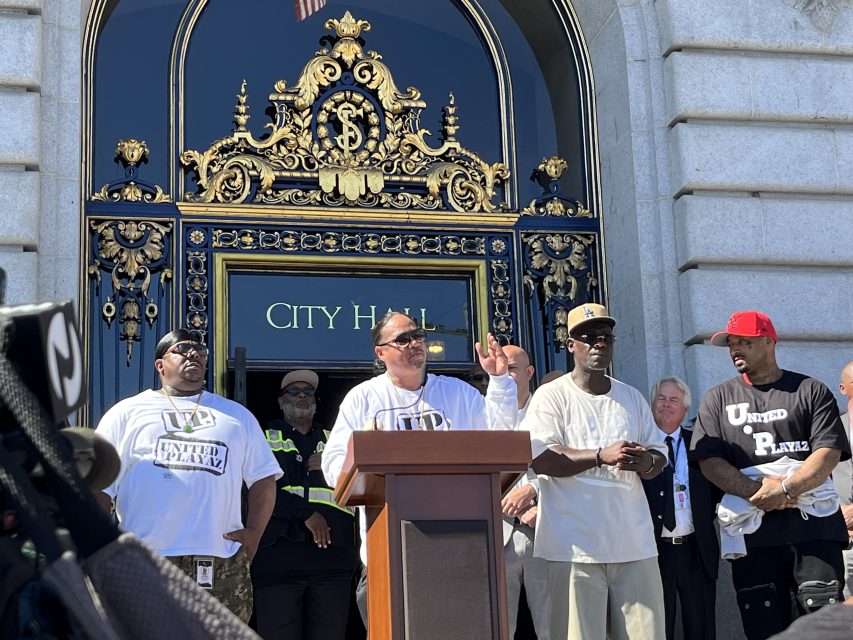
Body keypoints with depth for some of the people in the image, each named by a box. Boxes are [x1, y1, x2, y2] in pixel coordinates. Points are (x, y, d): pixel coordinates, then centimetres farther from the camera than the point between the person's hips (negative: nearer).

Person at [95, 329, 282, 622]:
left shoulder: (237, 416, 22)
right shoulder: (127, 413, 13)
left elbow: (263, 478, 20)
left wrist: (253, 532, 4)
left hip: (223, 566, 3)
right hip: (146, 566, -2)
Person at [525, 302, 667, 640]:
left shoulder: (632, 397, 17)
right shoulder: (551, 395, 0)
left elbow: (659, 455, 16)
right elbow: (539, 458, -12)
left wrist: (647, 462, -9)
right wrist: (601, 455, -20)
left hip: (634, 544, 5)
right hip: (575, 546, -5)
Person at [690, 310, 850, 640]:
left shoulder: (811, 391, 9)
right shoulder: (717, 399, 14)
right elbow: (710, 461, 2)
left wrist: (785, 488, -17)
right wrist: (756, 490, -14)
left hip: (813, 527, -1)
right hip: (752, 532, 2)